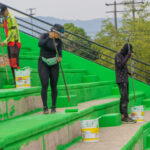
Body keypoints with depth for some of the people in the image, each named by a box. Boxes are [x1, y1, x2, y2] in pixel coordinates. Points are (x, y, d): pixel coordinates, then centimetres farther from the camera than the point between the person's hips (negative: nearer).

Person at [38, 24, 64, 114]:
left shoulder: (59, 41, -5)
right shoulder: (44, 36, -10)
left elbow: (60, 53, -16)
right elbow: (40, 44, -30)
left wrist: (59, 58, -39)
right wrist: (49, 37, -42)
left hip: (54, 65, 2)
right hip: (43, 64, -2)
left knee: (54, 86, 0)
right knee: (45, 85, -14)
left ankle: (53, 107, 15)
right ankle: (45, 107, -6)